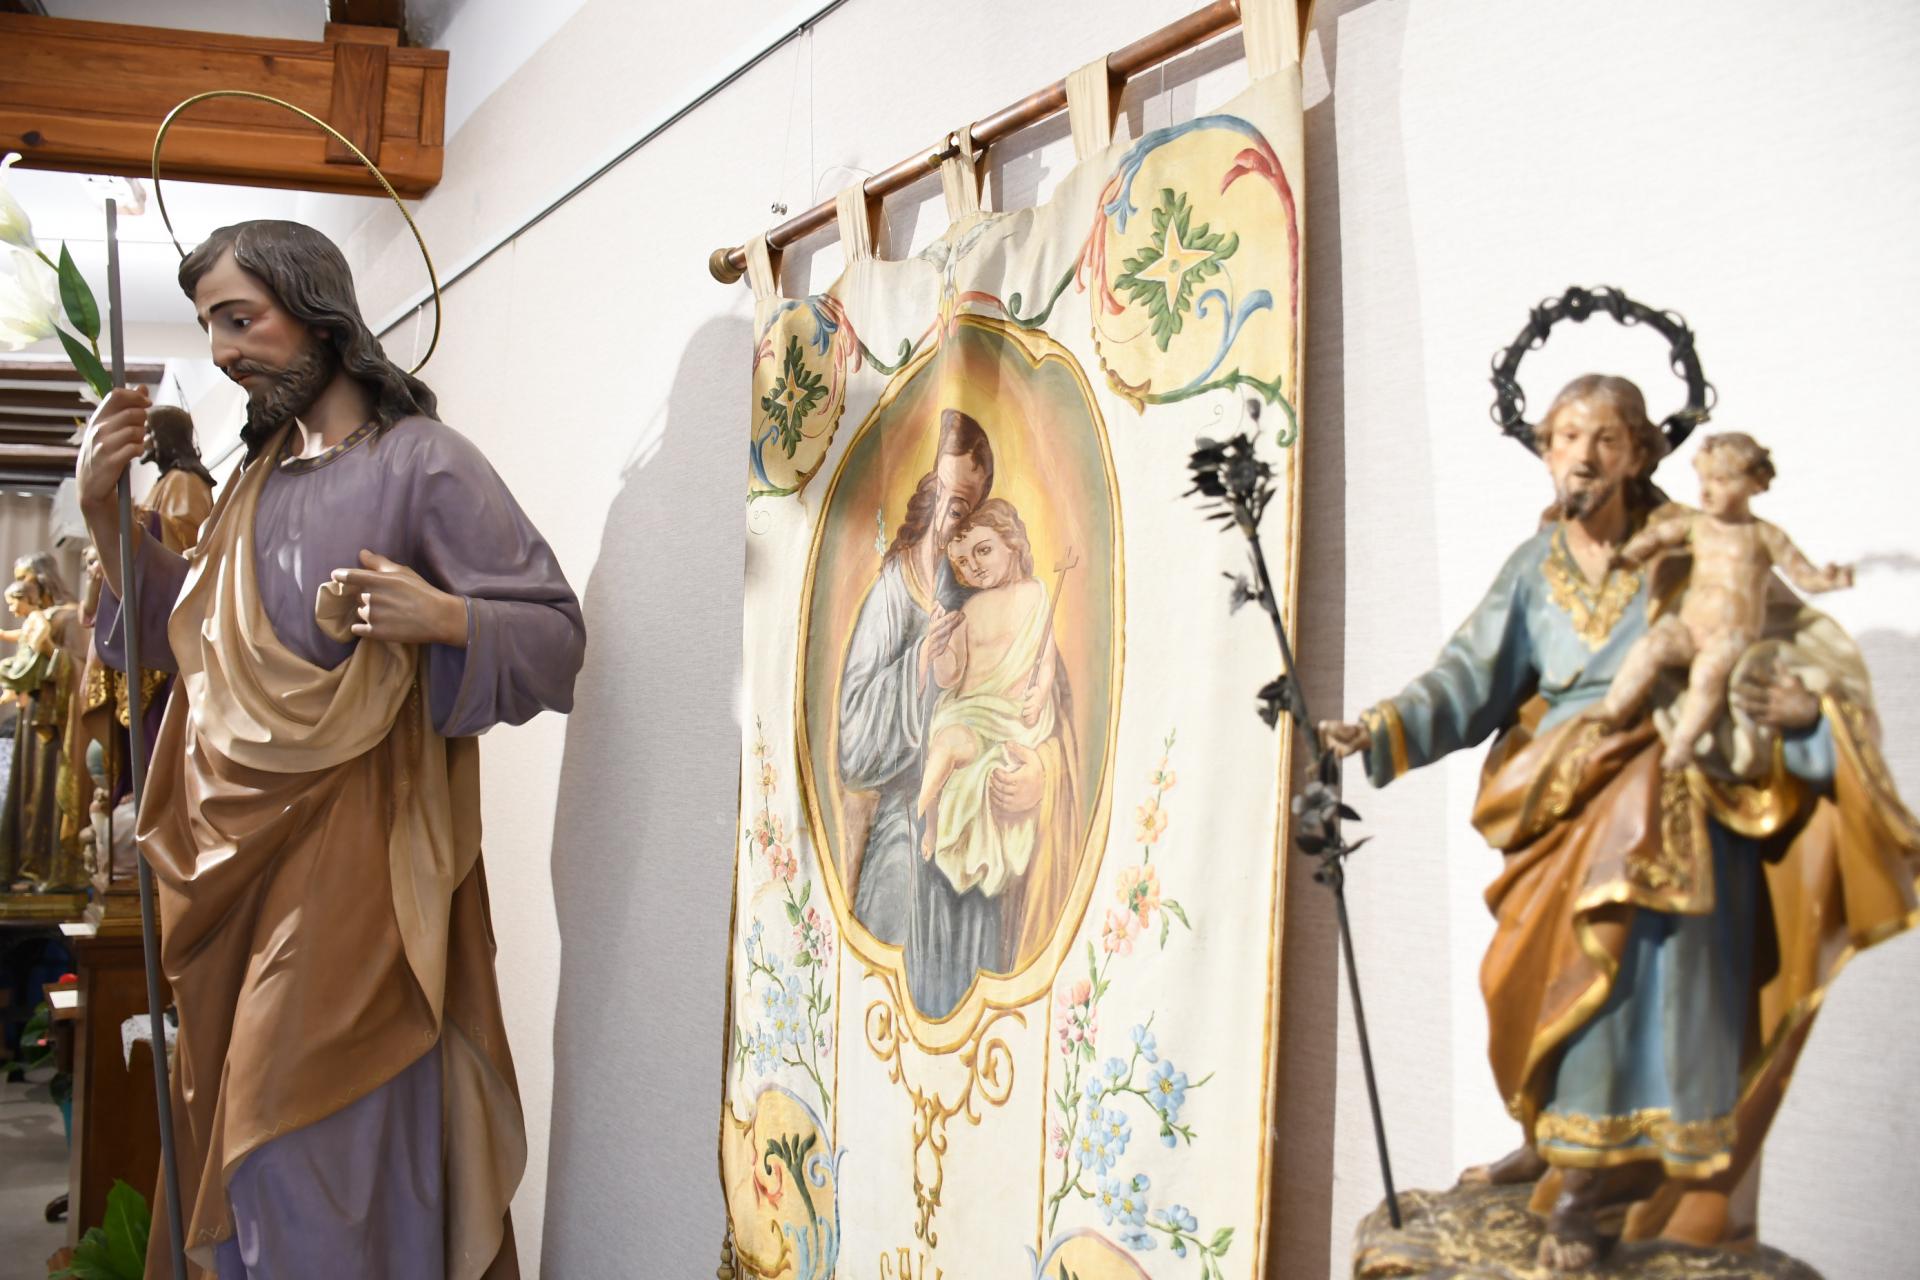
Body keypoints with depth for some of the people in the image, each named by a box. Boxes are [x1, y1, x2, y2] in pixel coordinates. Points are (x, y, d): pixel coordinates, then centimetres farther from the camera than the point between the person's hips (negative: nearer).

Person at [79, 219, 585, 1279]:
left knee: (314, 1145, -5)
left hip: (350, 857, -7)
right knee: (230, 1125, 13)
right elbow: (180, 634, 21)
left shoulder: (421, 461, -7)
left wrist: (440, 615, -28)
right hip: (238, 853, 7)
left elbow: (557, 629, -9)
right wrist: (105, 515, 8)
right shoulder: (260, 478, 15)